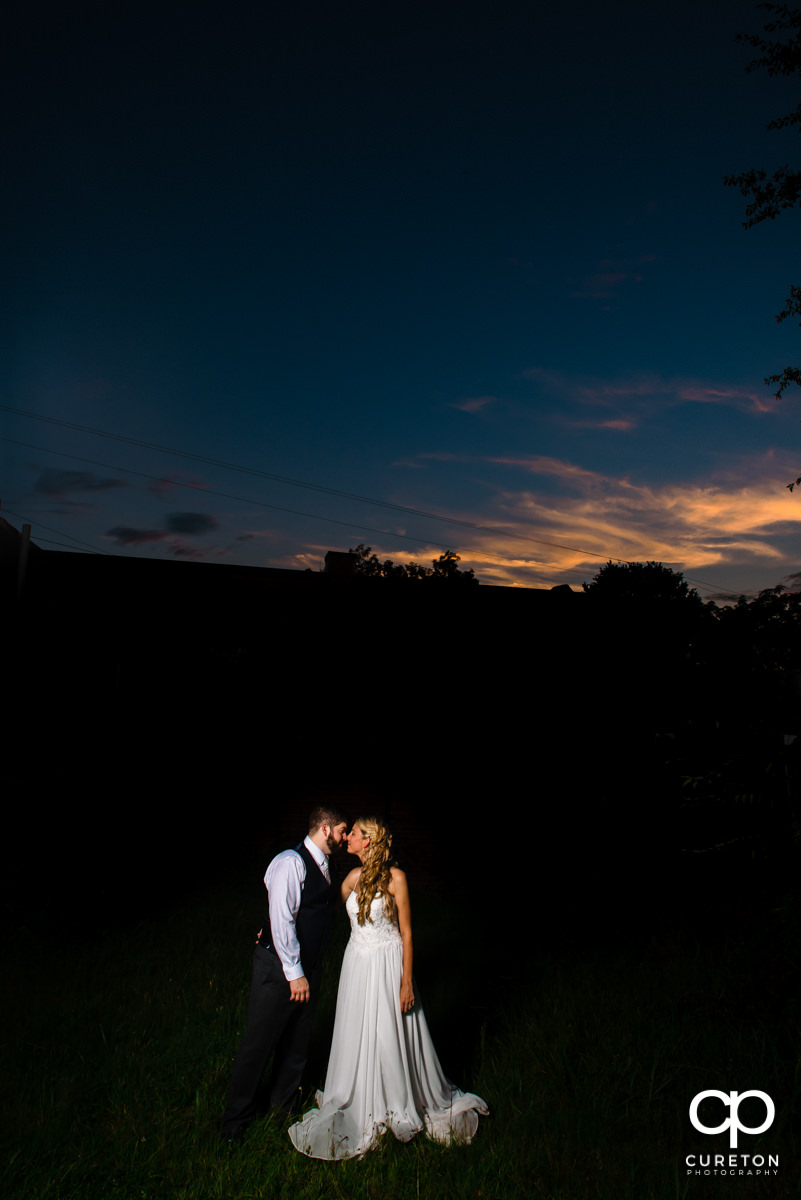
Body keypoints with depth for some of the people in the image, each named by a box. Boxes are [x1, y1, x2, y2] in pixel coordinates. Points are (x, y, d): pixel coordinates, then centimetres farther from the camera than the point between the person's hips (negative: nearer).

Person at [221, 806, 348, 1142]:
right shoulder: (291, 862, -20)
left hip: (309, 966, 8)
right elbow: (281, 919, -23)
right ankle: (237, 1118, 24)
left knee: (297, 1042, 18)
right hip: (279, 966, -8)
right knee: (258, 1044, 5)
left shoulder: (323, 867, 7)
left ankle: (282, 1105, 38)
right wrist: (295, 973, -20)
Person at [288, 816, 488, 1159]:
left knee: (392, 1037, 5)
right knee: (357, 1038, 14)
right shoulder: (354, 877, 1)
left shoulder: (395, 877, -15)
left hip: (388, 964, -5)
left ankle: (403, 1105, 29)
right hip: (357, 963, 5)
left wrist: (407, 983, -12)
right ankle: (360, 1108, 35)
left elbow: (406, 933, -11)